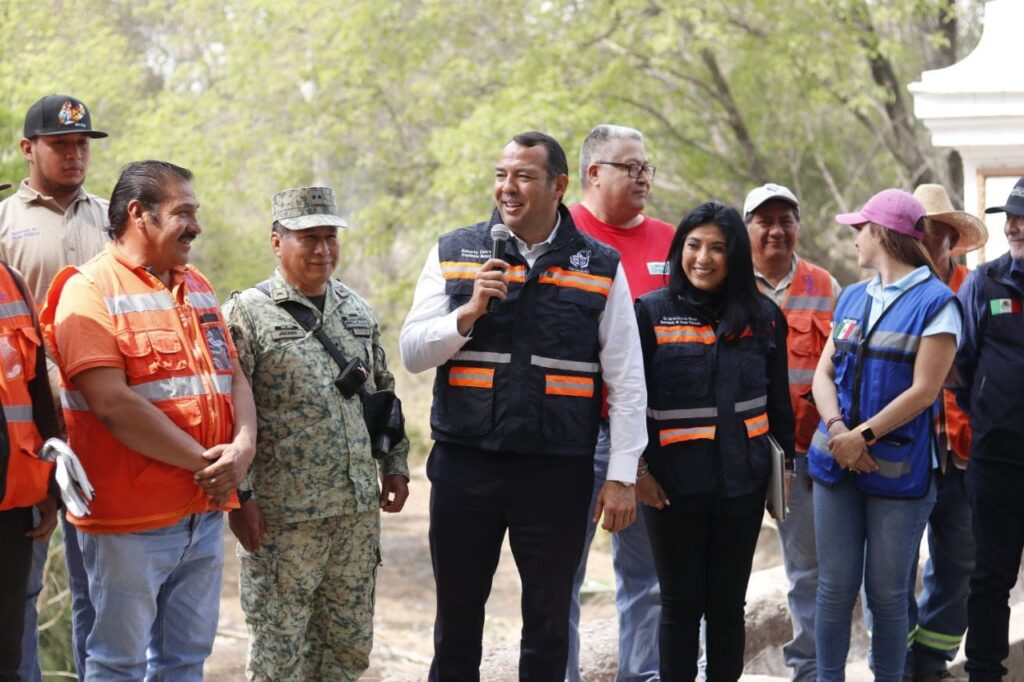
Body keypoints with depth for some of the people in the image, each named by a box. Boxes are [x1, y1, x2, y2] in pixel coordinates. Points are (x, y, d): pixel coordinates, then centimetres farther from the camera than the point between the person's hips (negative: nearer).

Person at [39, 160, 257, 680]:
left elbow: (234, 377, 13)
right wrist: (201, 460, -15)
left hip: (204, 511, 7)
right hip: (131, 520, -7)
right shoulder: (90, 290, -9)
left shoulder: (197, 288, 15)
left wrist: (242, 447, -7)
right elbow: (111, 403, -19)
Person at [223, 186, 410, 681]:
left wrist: (394, 465, 16)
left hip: (359, 507, 6)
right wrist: (239, 497, -14)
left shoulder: (357, 310, 13)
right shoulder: (247, 313, -7)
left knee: (349, 642, 11)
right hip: (282, 512, -6)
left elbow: (384, 393, 22)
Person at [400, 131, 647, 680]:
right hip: (465, 464, 1)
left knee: (548, 624, 8)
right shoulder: (453, 254, 5)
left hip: (557, 470, -1)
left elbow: (625, 382, 2)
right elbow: (411, 353, 2)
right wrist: (469, 312, -15)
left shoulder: (601, 268, 3)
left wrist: (621, 475, -3)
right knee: (457, 620, 9)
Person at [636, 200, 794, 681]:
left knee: (727, 602, 9)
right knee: (681, 603, 6)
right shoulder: (651, 313, -3)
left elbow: (778, 401, 12)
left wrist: (785, 461, 12)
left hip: (741, 484, 2)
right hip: (674, 485, -2)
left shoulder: (763, 317, 5)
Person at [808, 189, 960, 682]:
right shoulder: (852, 298, 14)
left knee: (887, 592, 1)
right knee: (835, 587, 5)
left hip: (898, 468, -5)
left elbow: (923, 390, -13)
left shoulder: (936, 303, -6)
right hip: (837, 460, 5)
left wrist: (865, 435, -17)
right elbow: (823, 372, 8)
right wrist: (837, 430, -10)